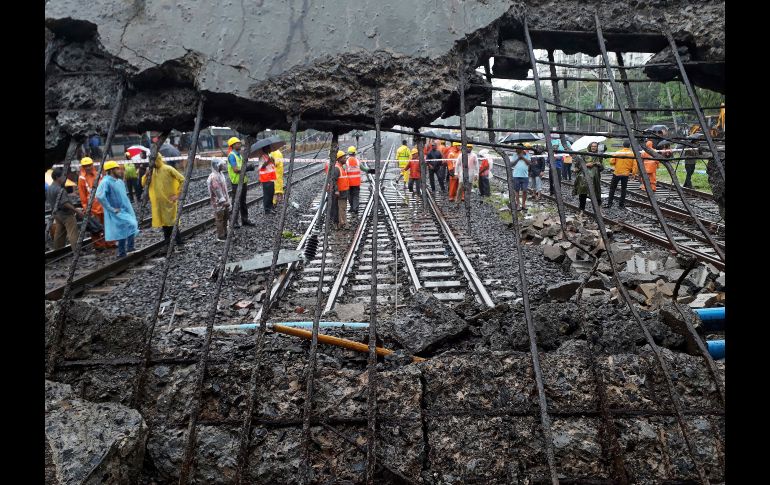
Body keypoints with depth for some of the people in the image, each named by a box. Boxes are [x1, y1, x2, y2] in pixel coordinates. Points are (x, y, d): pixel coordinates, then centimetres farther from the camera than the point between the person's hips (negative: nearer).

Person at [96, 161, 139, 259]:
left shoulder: (119, 181, 11)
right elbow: (99, 196, -29)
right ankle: (129, 247, -6)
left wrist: (129, 209, 16)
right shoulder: (106, 182, -16)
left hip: (126, 210, 8)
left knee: (124, 231, 9)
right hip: (117, 212, -8)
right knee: (131, 225, -19)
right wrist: (111, 209, -25)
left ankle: (122, 253, 18)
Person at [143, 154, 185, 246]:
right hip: (158, 202, 6)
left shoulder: (168, 169, -8)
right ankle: (168, 243, 18)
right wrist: (146, 175, -11)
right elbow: (143, 183, 8)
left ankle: (179, 243, 0)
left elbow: (182, 180, -9)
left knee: (172, 222, -5)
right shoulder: (152, 171, 8)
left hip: (169, 201, -5)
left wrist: (178, 194, -10)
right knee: (163, 222, 10)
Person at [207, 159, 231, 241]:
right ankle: (220, 236, 9)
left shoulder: (220, 174, 10)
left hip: (224, 200, 9)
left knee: (225, 218, 16)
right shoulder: (213, 177, -20)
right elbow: (217, 190, -22)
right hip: (218, 202, -9)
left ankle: (225, 234, 27)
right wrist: (222, 201, -20)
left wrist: (227, 200, 17)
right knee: (220, 219, 0)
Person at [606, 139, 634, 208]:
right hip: (626, 174, 1)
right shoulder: (632, 154, -4)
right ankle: (622, 204, 13)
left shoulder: (617, 153, -8)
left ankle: (609, 203, 3)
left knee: (612, 188, 7)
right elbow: (634, 165, -5)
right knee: (623, 189, 10)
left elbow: (611, 162, -8)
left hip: (617, 173, -1)